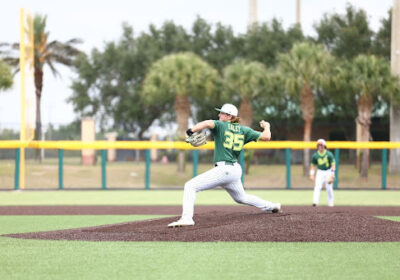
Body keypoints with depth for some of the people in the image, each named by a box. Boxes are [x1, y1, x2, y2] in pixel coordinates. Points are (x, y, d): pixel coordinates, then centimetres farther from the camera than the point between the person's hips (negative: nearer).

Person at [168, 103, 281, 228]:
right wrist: (266, 127, 29)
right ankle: (270, 206, 41)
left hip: (223, 169, -8)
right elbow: (266, 137, 8)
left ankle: (187, 217, -28)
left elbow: (208, 123, -24)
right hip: (236, 170, 8)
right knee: (241, 198, 34)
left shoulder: (220, 125, -2)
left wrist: (191, 131, -27)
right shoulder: (244, 130, 12)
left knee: (190, 186, -11)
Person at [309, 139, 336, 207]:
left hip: (328, 171, -1)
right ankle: (315, 201, -24)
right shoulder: (315, 155, -3)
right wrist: (311, 174, -2)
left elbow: (333, 164, -9)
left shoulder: (329, 154, -11)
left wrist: (332, 173, -19)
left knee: (329, 188, 1)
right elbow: (313, 165, 7)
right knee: (317, 187, -15)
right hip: (320, 172, 1)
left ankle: (330, 203, 15)